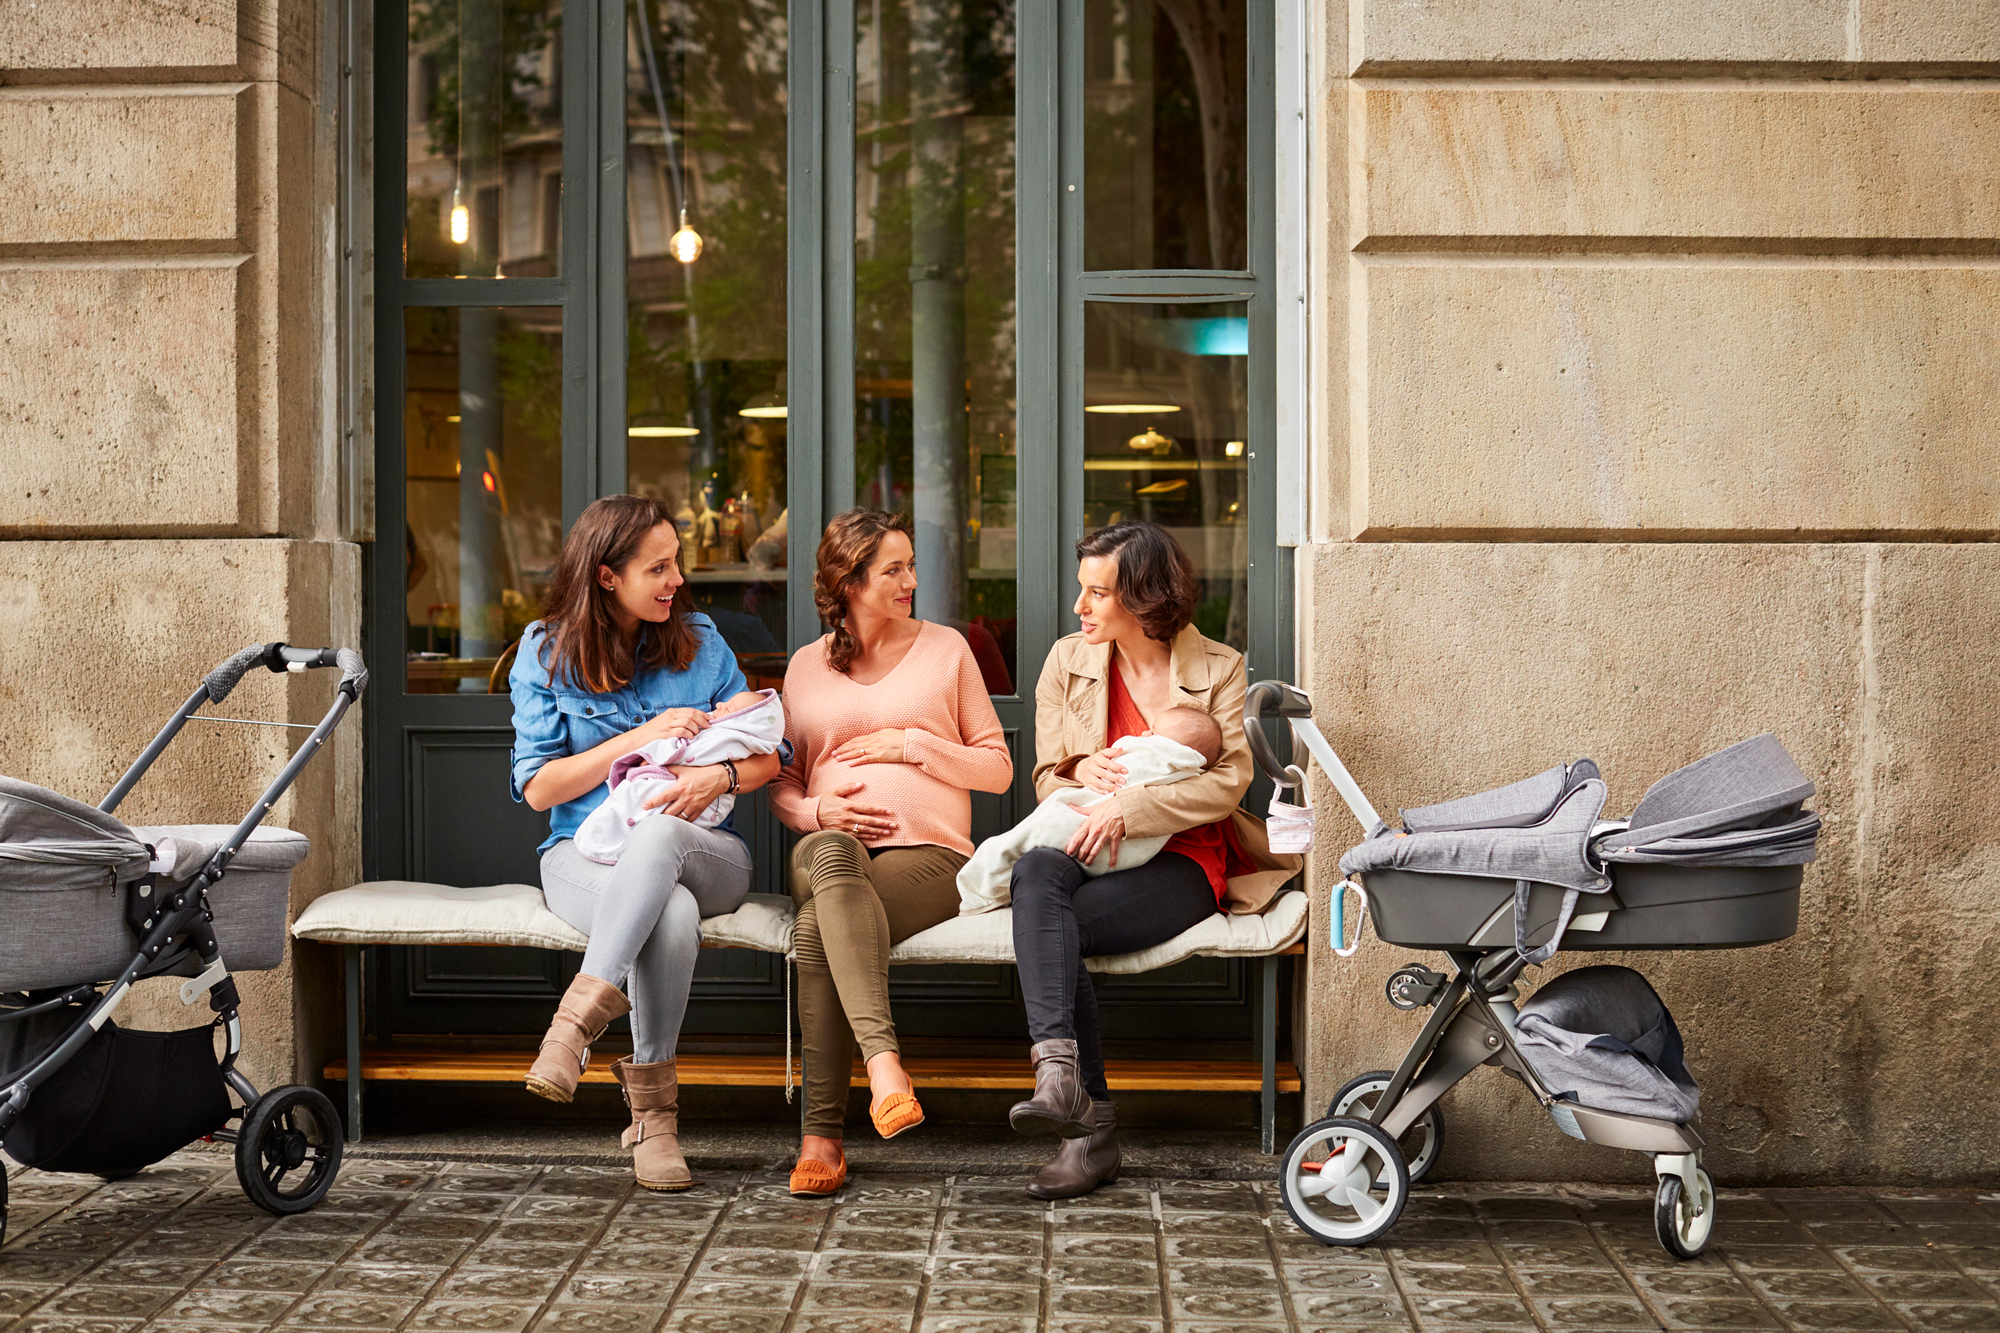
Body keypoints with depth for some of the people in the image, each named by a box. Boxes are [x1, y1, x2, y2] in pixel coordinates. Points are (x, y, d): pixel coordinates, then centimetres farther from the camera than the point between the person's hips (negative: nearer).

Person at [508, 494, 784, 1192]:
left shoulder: (699, 640, 8)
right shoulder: (545, 652, 3)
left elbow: (768, 755, 9)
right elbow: (539, 787, -2)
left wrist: (720, 775, -14)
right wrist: (641, 738, -12)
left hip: (705, 853, 1)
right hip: (585, 854, -1)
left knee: (659, 832, -39)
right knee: (671, 913, -38)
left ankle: (580, 1016, -43)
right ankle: (653, 1112, -31)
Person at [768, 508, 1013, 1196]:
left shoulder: (945, 649, 14)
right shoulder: (806, 666, 19)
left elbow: (998, 767, 12)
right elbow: (782, 784, 22)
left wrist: (910, 744, -2)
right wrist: (818, 811, -2)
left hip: (928, 851, -1)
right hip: (826, 850, 1)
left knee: (817, 927, -35)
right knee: (829, 854, -40)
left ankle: (822, 1134, -36)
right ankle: (883, 1058, -54)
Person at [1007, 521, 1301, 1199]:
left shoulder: (1218, 668, 6)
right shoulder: (1068, 661, 15)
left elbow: (1229, 779, -7)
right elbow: (1047, 777, 17)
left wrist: (1127, 806, -18)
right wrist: (1081, 766, -8)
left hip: (1180, 863, -2)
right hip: (1085, 851, 3)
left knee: (1054, 925, -33)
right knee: (1036, 870, -36)